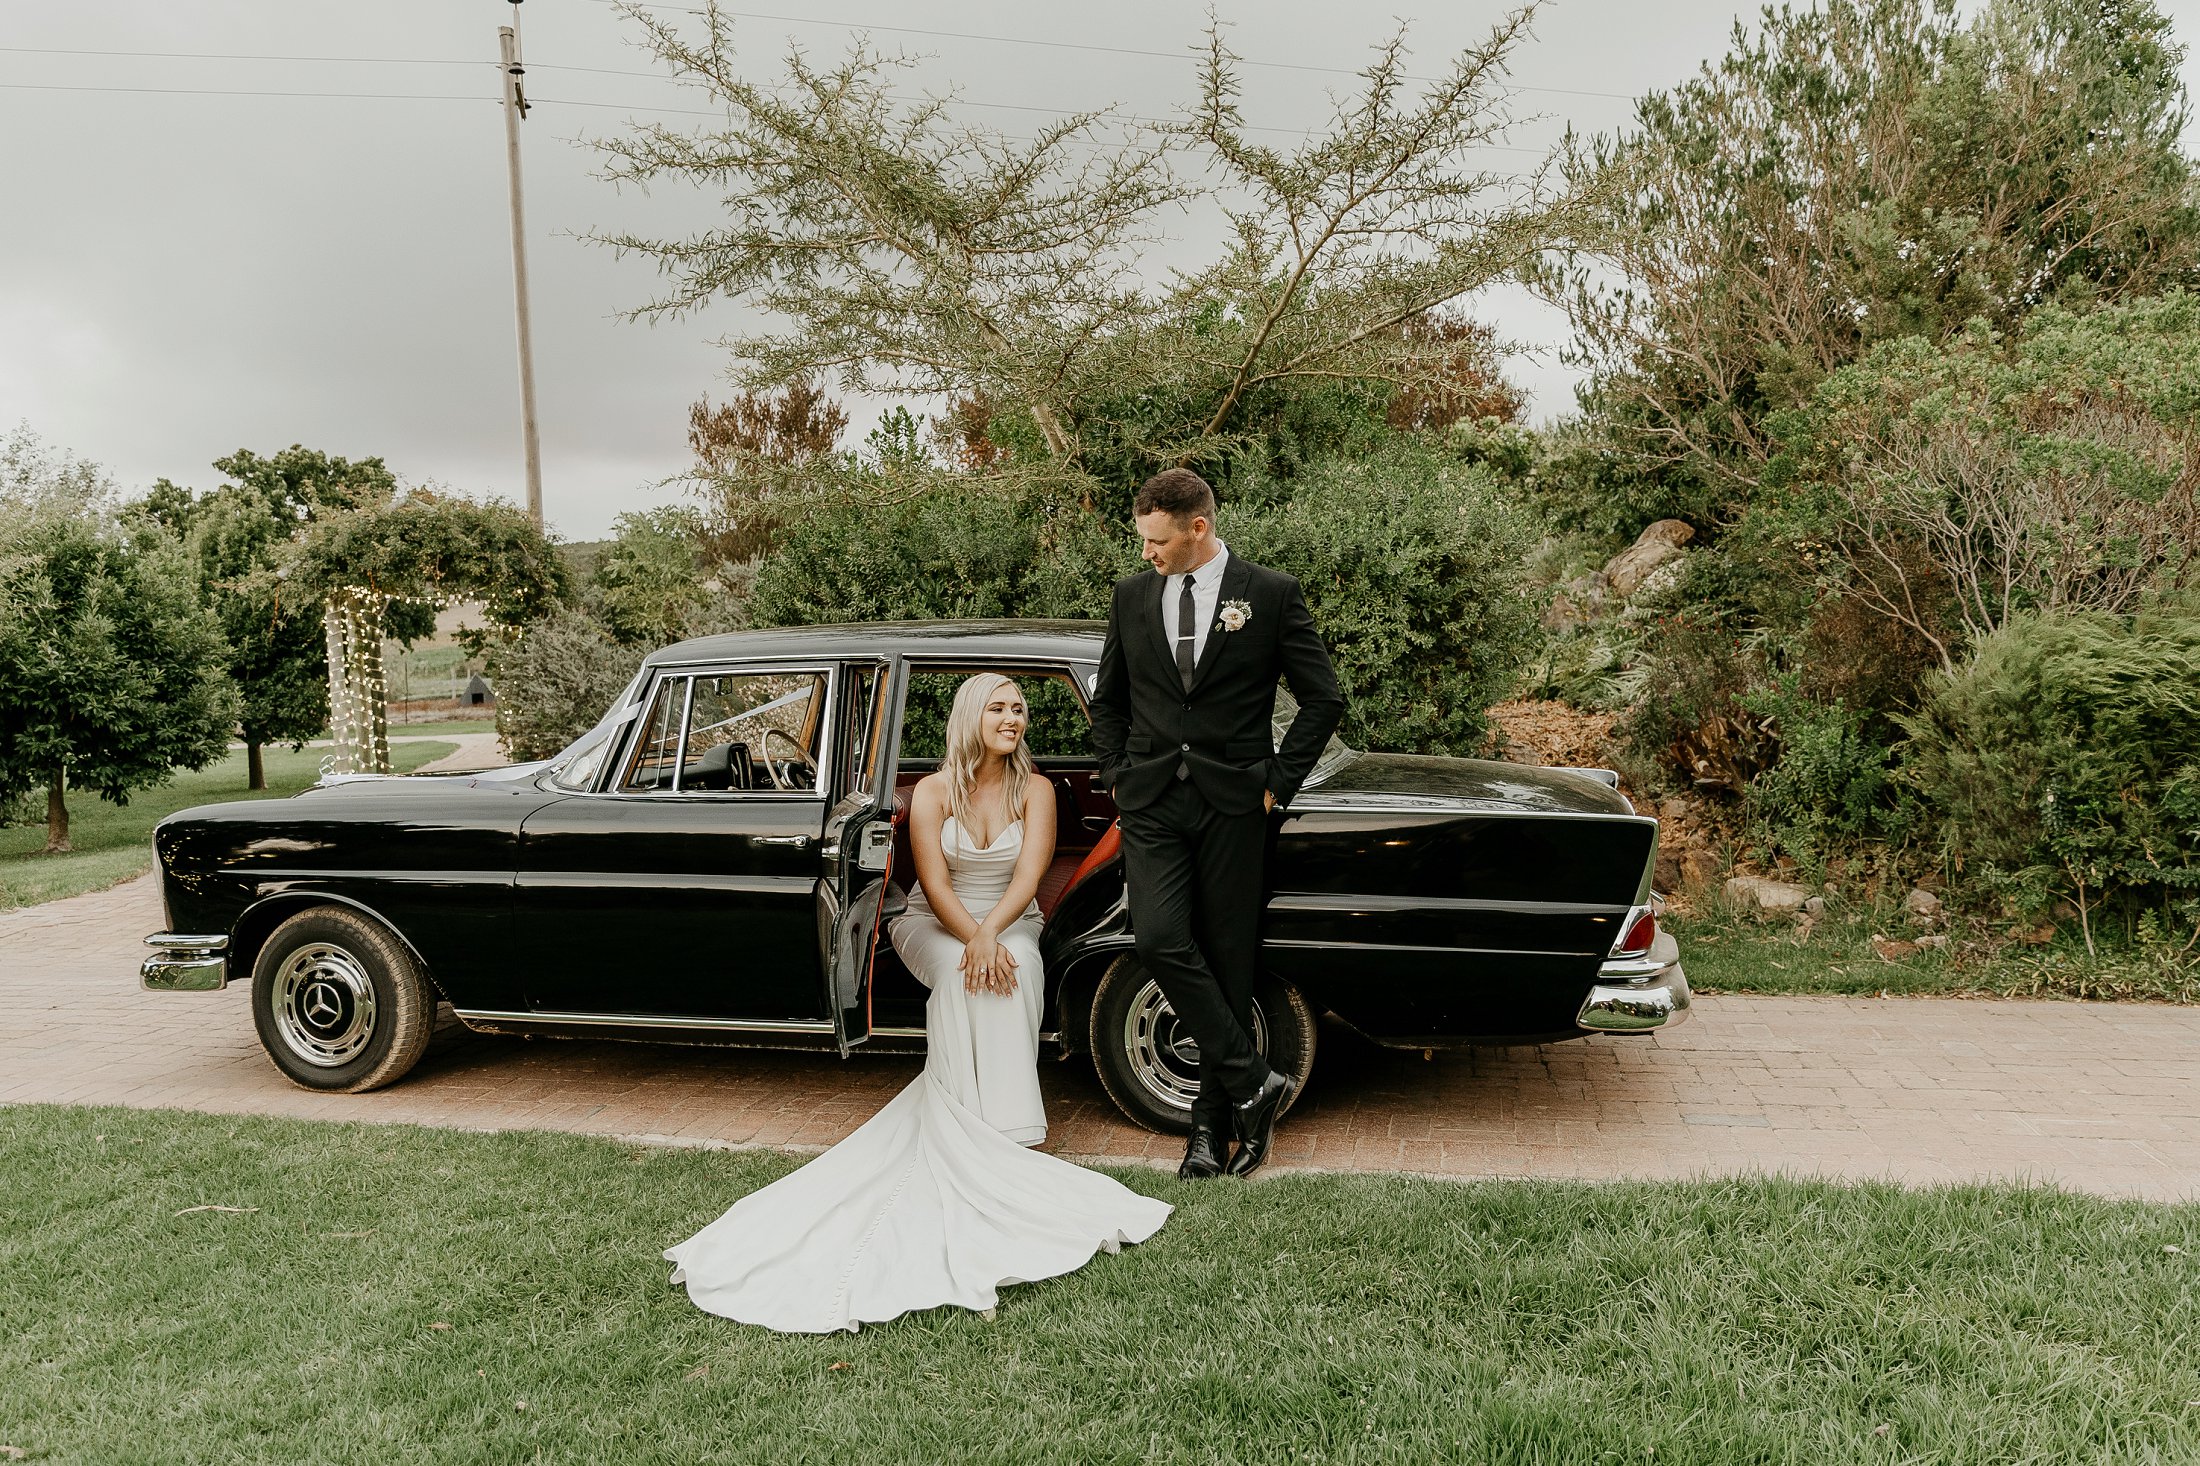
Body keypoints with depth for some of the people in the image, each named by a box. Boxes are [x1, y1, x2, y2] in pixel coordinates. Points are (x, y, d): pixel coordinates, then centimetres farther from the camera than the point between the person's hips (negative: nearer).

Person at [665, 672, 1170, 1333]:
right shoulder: (932, 793, -6)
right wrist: (973, 942, -31)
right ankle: (970, 1125, -34)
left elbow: (1028, 875, -15)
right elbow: (936, 885, -14)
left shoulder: (1035, 790, -3)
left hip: (1013, 926, 1)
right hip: (935, 927, -1)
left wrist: (990, 936, -32)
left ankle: (999, 1123, -32)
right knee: (964, 975, -35)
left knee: (1010, 973, -34)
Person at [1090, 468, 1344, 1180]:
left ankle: (1214, 1123, 15)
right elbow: (1108, 700, 20)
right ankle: (1255, 1083, -1)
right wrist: (1116, 775, 8)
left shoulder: (1272, 595, -2)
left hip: (1232, 804, -2)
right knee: (1159, 941, -15)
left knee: (1227, 961, 2)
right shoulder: (1132, 595, 9)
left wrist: (1276, 781, -4)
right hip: (1151, 803, 3)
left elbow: (1324, 699, 1)